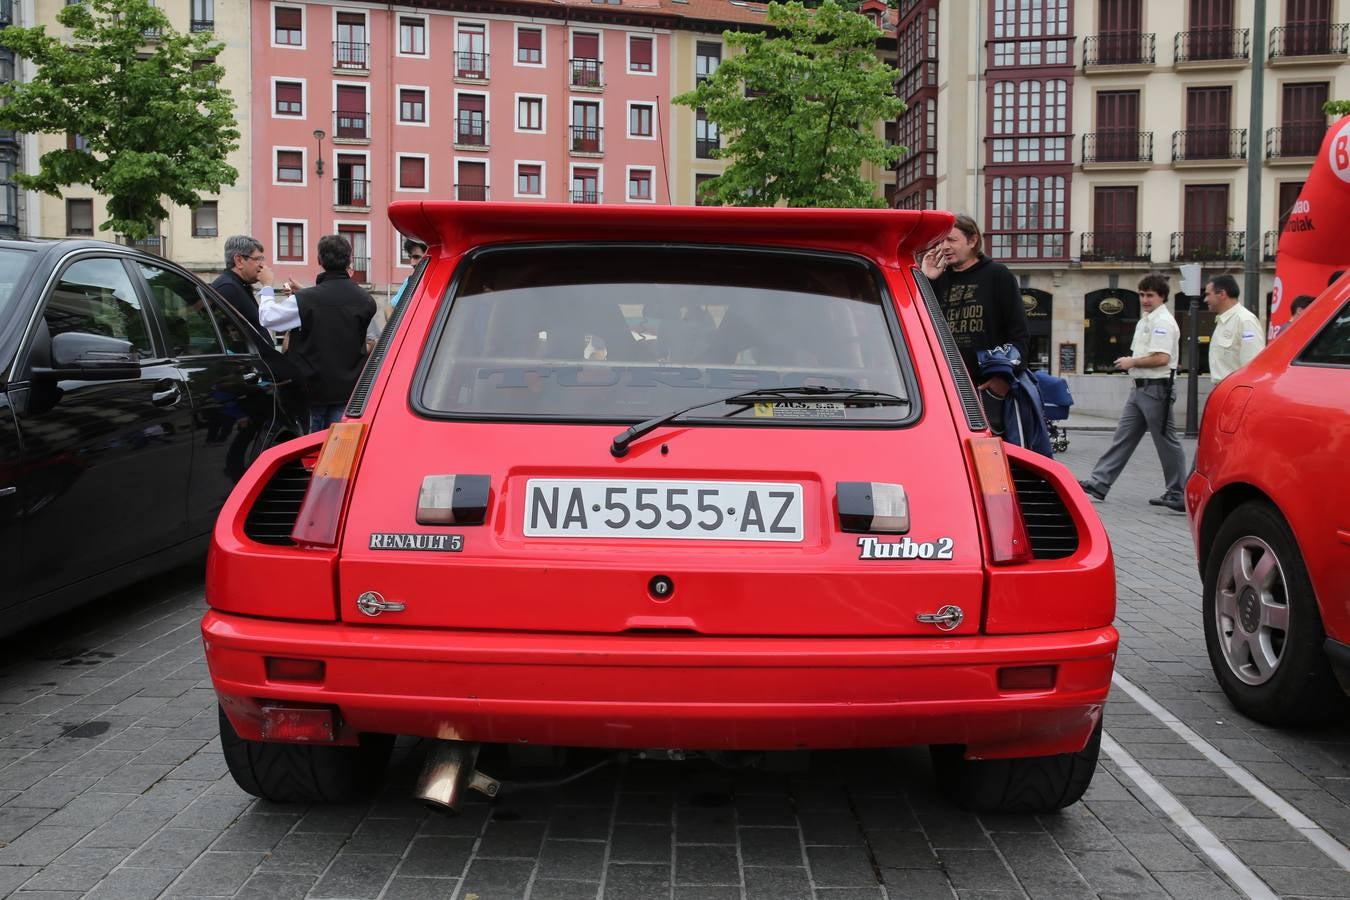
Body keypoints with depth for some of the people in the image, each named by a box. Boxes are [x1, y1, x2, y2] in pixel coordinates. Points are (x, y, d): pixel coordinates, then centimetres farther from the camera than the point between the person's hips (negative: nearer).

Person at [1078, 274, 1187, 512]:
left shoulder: (1163, 321, -13)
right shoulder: (1144, 321, 18)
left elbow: (1161, 358, -23)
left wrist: (1132, 362, -11)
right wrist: (1129, 362, 6)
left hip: (1156, 388, -10)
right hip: (1140, 387, 10)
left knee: (1166, 442, -3)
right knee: (1123, 437, 7)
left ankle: (1178, 494, 5)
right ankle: (1098, 483, 8)